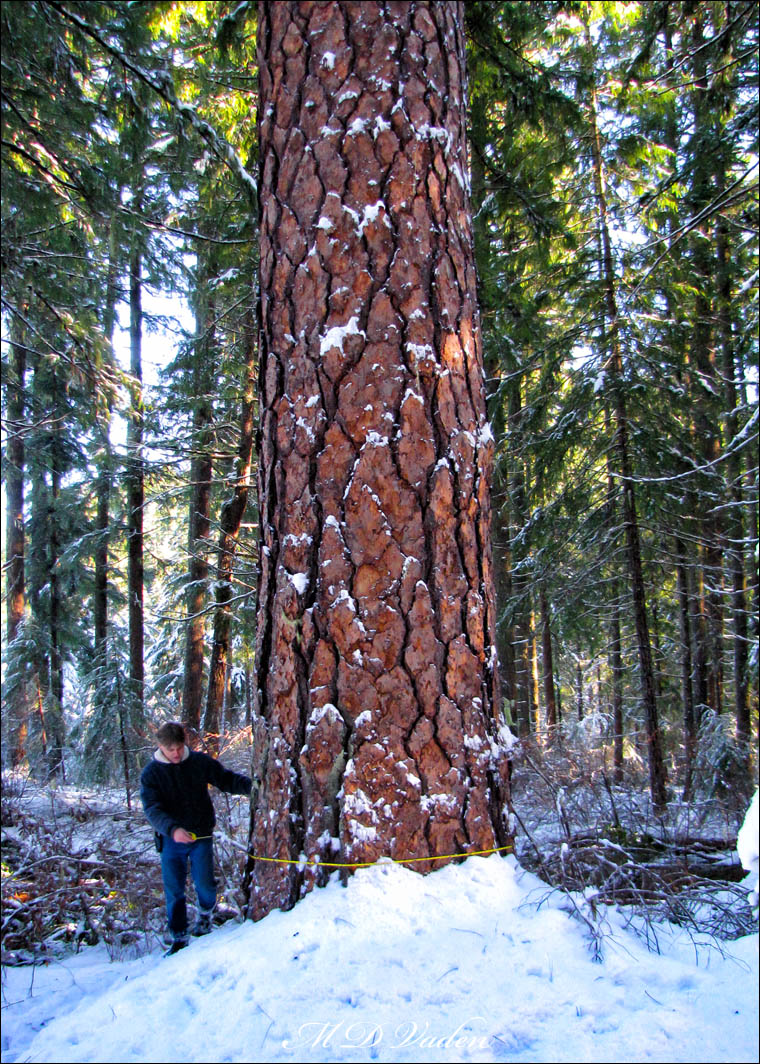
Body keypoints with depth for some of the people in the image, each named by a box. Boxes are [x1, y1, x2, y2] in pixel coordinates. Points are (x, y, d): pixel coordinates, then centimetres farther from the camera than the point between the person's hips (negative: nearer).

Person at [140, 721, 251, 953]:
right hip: (171, 840, 0)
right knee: (173, 891, 3)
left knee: (205, 884, -5)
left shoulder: (200, 762, -2)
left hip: (201, 836, 0)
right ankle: (179, 938, 21)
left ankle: (205, 914, 27)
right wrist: (173, 829, -34)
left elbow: (227, 779, 3)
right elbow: (152, 809, -16)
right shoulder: (151, 773, -5)